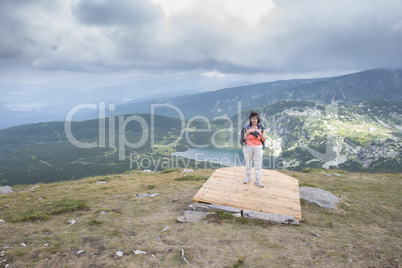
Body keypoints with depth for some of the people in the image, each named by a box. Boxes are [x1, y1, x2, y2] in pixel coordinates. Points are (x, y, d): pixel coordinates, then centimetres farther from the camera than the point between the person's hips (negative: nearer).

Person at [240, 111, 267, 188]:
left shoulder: (261, 128, -1)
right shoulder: (247, 128, -3)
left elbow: (264, 139, -4)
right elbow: (243, 139, -5)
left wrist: (260, 133, -22)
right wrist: (247, 133, -23)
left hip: (258, 148, 0)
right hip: (248, 147, 0)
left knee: (258, 164, -1)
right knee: (248, 163, 9)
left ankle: (258, 181, 6)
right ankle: (248, 177, 26)